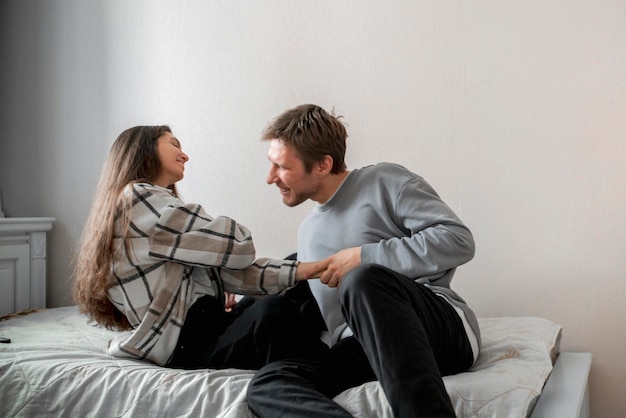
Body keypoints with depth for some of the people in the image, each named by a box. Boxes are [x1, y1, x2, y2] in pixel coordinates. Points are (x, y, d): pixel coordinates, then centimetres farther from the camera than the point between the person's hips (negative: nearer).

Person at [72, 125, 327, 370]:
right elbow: (237, 247, -12)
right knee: (277, 313, -31)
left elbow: (226, 271, 10)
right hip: (191, 342, -11)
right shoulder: (139, 198, -8)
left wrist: (300, 271, -2)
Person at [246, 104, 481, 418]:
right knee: (266, 384, -25)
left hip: (443, 325, -5)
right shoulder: (308, 231, 27)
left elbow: (459, 240, -6)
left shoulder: (383, 181, 6)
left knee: (363, 280, -38)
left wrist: (363, 257, -7)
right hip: (359, 351, 6)